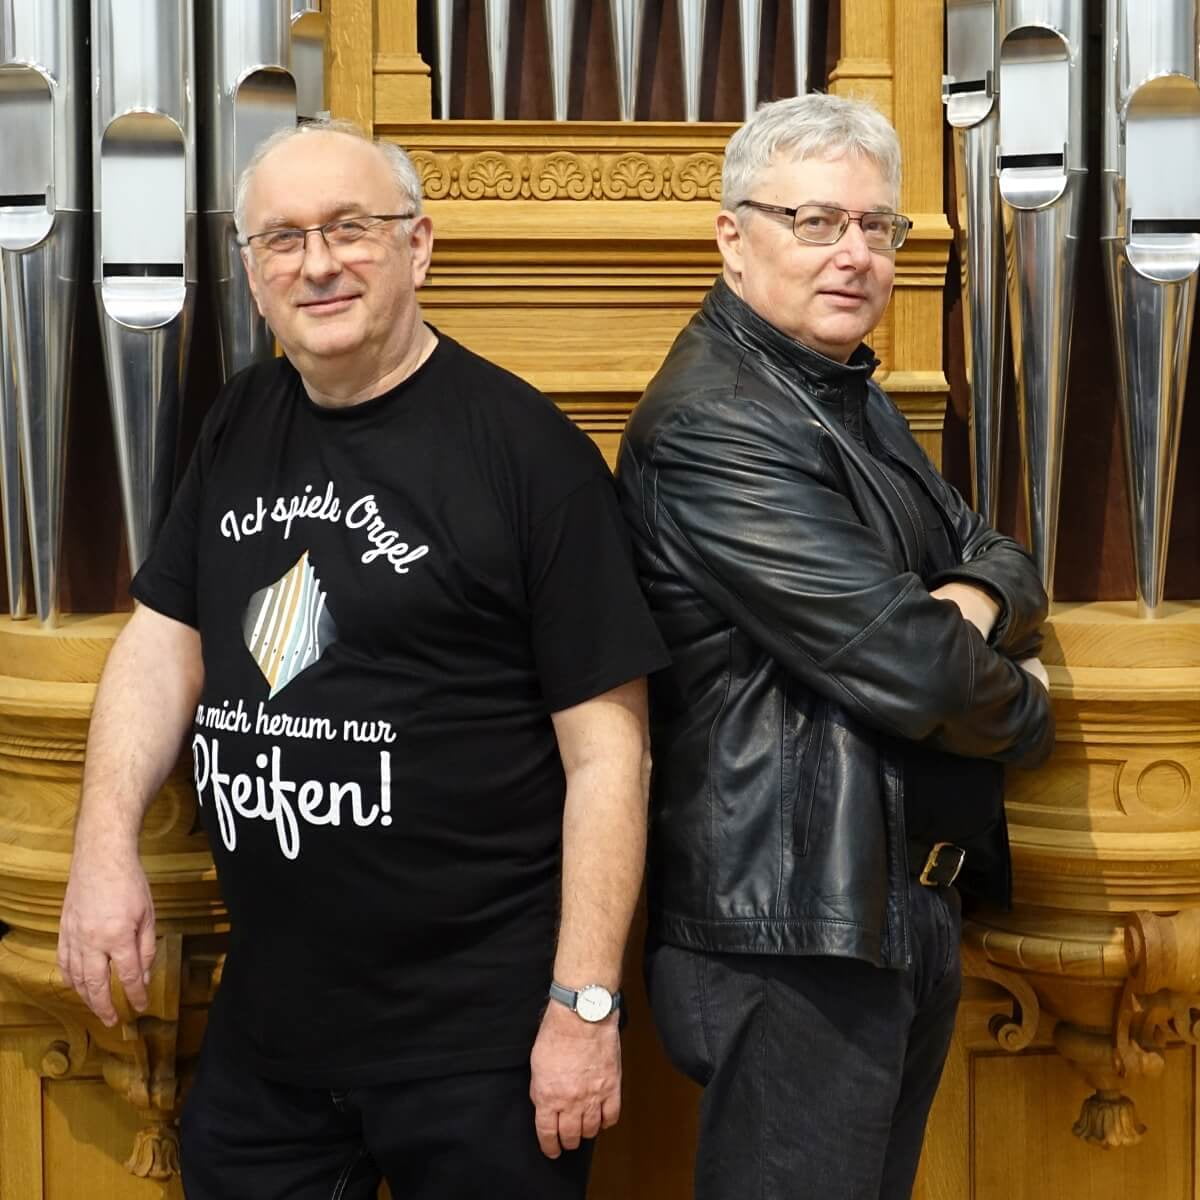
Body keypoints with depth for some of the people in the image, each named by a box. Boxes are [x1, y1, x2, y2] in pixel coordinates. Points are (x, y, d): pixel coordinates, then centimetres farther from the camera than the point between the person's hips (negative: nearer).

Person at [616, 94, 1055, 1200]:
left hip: (904, 905, 10)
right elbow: (903, 665, -22)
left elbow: (1001, 558, 15)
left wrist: (977, 600, -10)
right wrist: (1025, 708, -1)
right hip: (800, 934, -9)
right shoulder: (711, 425, -18)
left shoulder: (853, 397, 15)